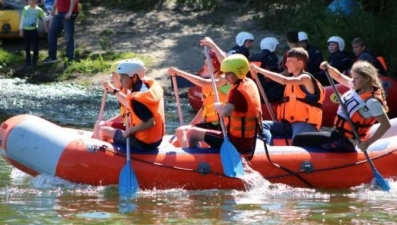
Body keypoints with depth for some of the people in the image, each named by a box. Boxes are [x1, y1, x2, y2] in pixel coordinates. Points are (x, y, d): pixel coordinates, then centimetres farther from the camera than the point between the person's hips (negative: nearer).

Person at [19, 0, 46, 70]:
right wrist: (21, 29, 0)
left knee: (35, 47, -3)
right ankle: (27, 62, 18)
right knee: (27, 47, 8)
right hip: (26, 30, 1)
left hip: (34, 30, -1)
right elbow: (22, 19, 2)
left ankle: (34, 61, 11)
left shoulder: (38, 10, -2)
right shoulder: (26, 9, -1)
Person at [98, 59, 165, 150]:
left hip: (143, 143, -10)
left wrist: (130, 130, -19)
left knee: (104, 131, 4)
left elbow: (150, 122, -32)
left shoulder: (137, 98, -26)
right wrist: (114, 90, 26)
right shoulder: (146, 86, 2)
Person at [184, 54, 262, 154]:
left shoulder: (237, 91, -22)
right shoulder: (251, 83, 3)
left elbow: (225, 112, -40)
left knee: (192, 133, -3)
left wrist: (218, 107, -20)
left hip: (236, 142, -9)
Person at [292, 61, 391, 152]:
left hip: (344, 142, -9)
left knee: (299, 140, -14)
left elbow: (386, 125, -24)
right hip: (338, 134, 9)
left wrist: (367, 143, -25)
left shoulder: (372, 102, -22)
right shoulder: (357, 88, 3)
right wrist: (328, 68, -1)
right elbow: (339, 76, 18)